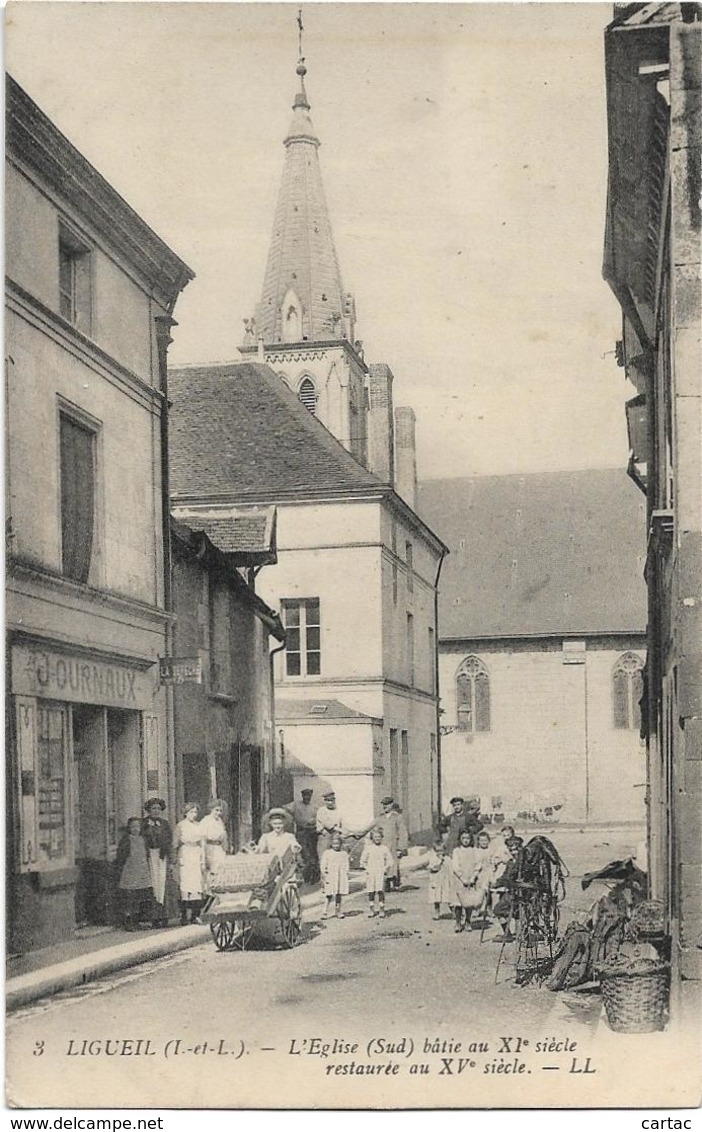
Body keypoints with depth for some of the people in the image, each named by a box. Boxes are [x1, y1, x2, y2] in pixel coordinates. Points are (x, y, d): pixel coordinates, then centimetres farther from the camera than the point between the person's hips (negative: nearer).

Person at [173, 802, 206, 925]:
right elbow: (175, 844, 2)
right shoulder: (180, 825, 3)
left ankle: (195, 916, -2)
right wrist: (178, 858, -6)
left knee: (198, 886, -4)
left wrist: (203, 861, 12)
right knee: (186, 885, -11)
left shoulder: (198, 826, 15)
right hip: (185, 856, -4)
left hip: (197, 857, 4)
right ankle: (185, 916, -10)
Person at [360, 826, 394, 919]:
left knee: (380, 891, -9)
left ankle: (382, 910, -4)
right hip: (370, 873, 1)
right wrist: (366, 869, -3)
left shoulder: (384, 848, 6)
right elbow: (363, 861, 9)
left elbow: (390, 860, 10)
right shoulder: (368, 848, 5)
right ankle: (371, 909, 13)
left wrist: (386, 869, -3)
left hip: (380, 873, -1)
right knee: (371, 892, 2)